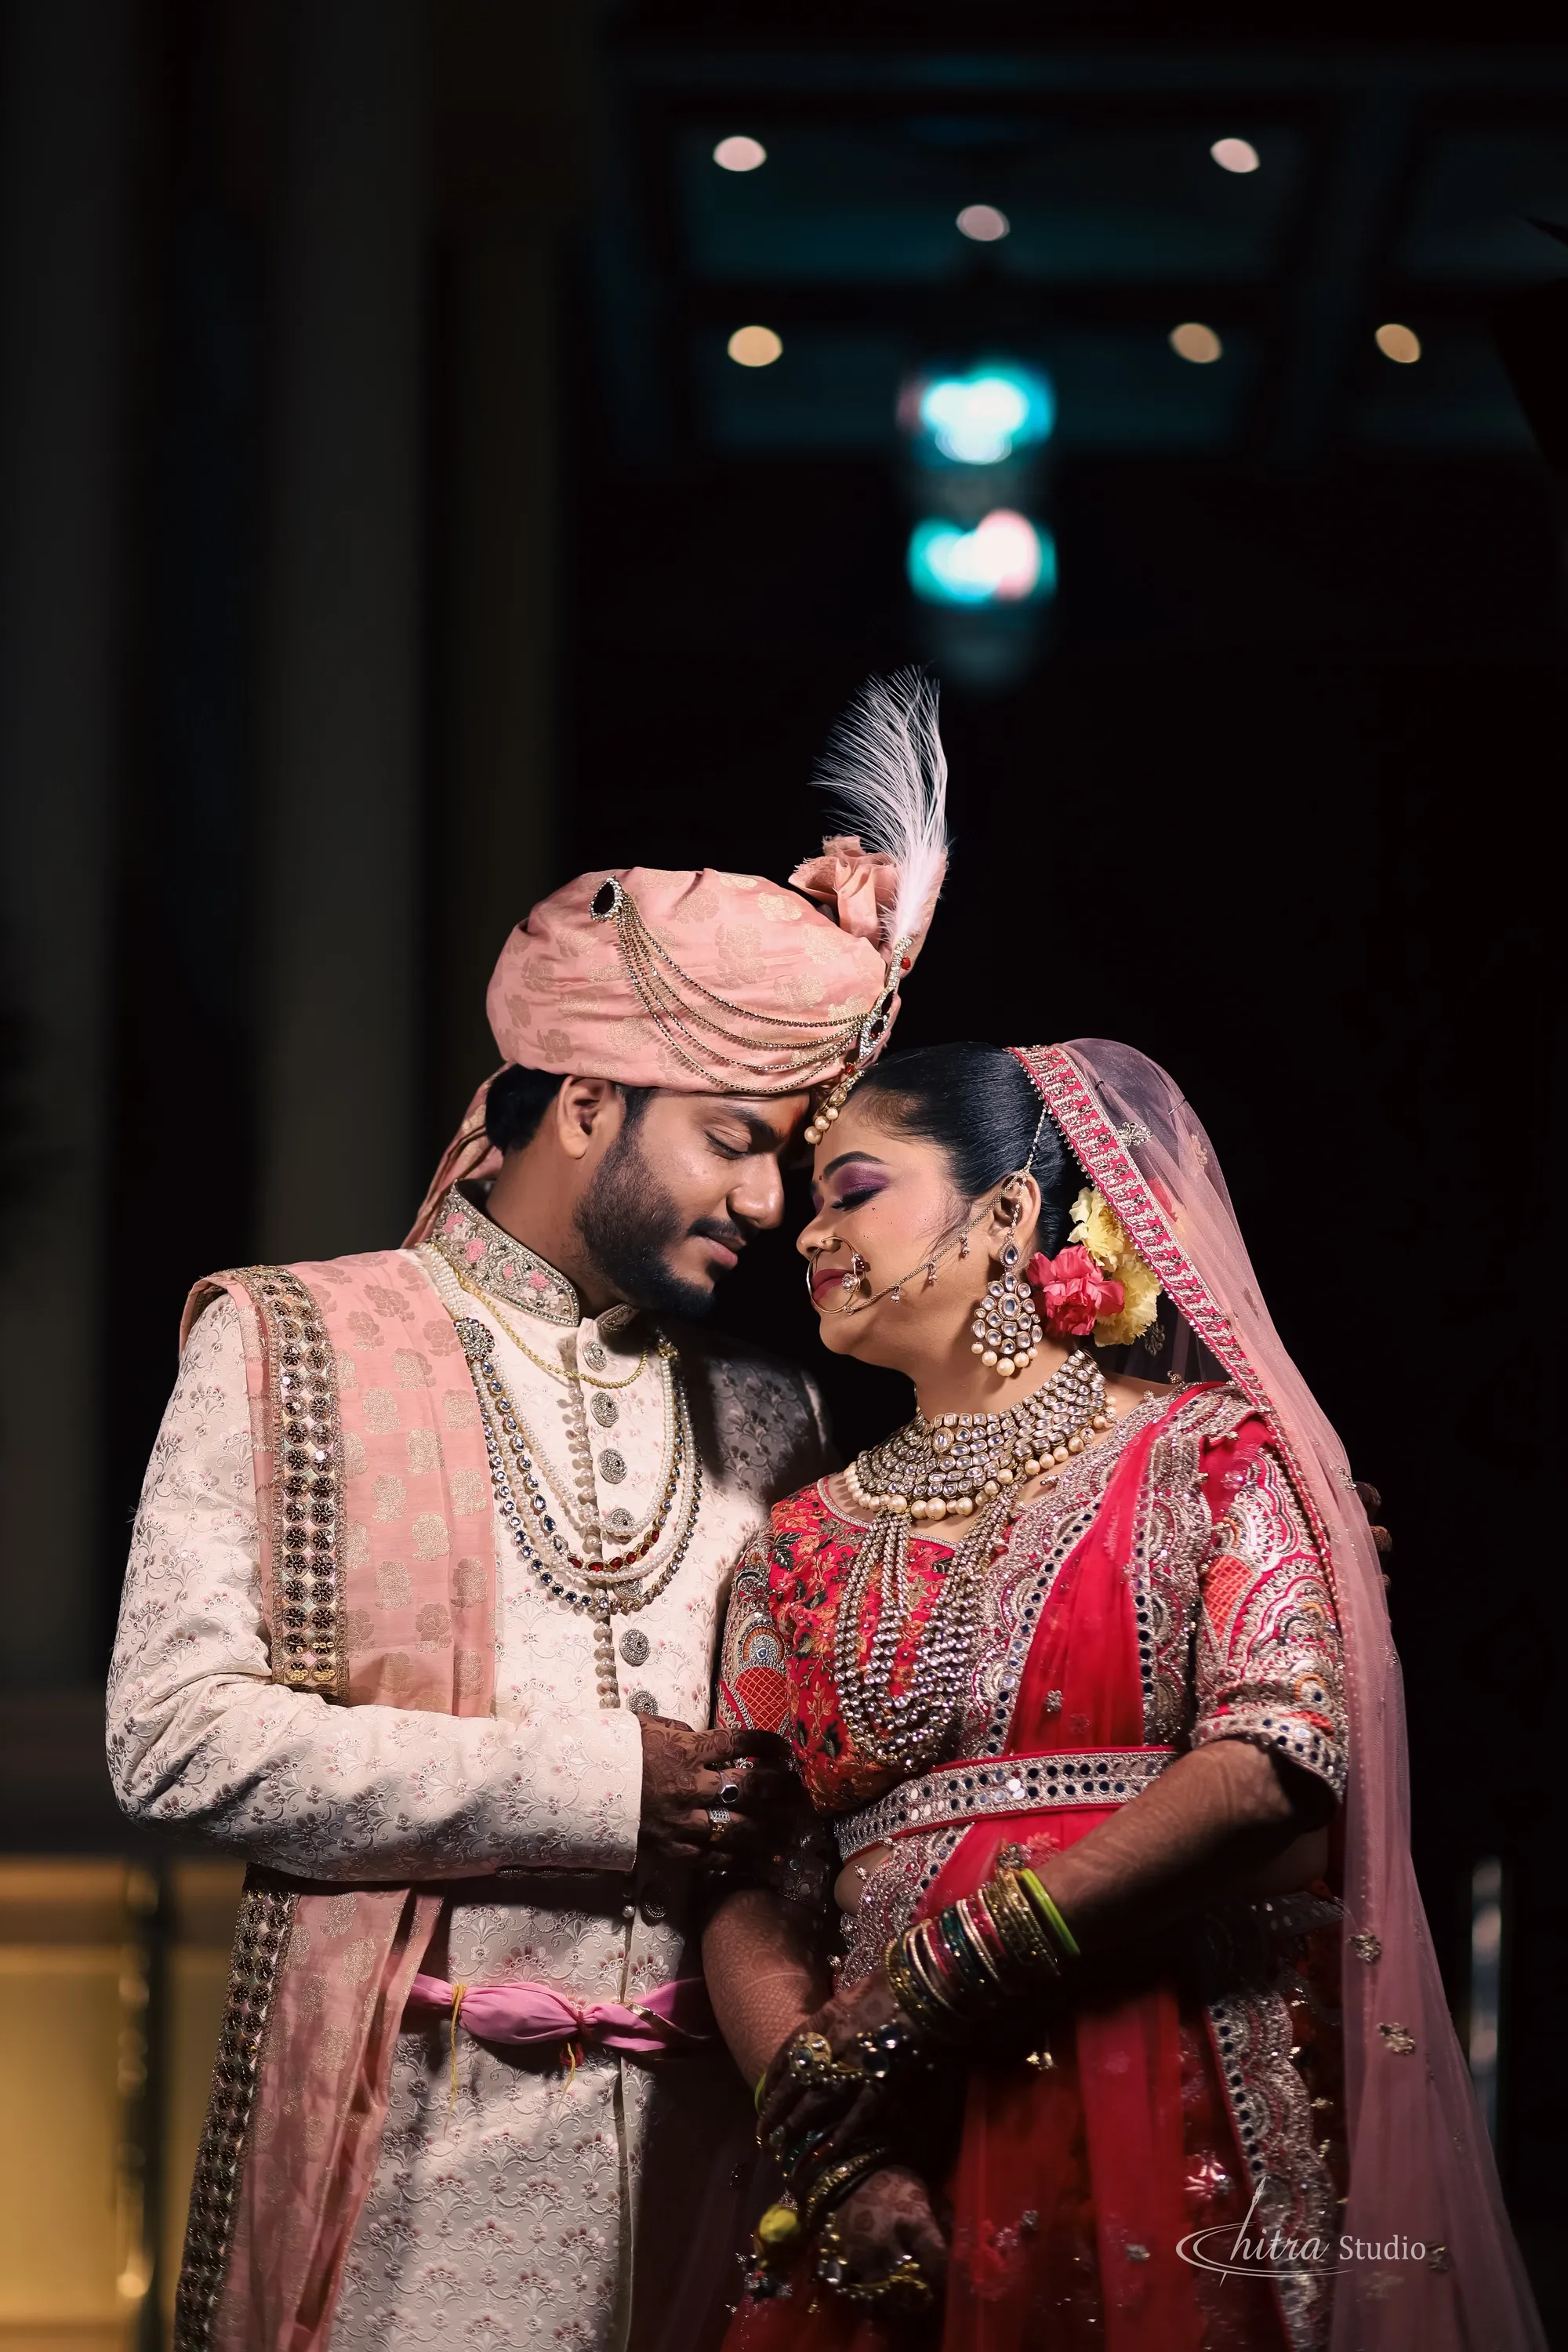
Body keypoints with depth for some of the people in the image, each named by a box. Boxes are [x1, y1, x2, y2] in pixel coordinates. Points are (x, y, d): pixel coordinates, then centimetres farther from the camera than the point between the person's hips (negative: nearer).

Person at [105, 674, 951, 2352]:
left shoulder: (765, 1421, 16)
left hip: (694, 2142, 4)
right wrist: (581, 1787, -11)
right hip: (408, 2151, -4)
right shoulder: (286, 1351, 3)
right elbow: (177, 1735, -8)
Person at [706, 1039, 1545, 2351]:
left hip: (1177, 2134, -3)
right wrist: (828, 2142, -11)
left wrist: (936, 1980, -15)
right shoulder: (807, 1548, 14)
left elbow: (1281, 1762, -14)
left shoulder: (1207, 1454, 1)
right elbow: (750, 1882, 7)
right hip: (904, 2174, 4)